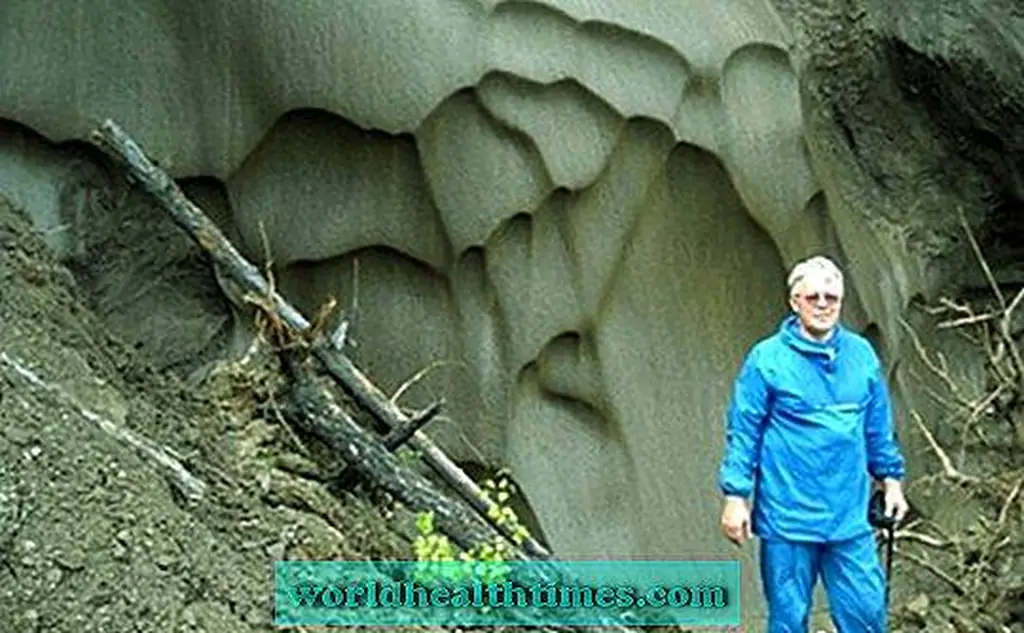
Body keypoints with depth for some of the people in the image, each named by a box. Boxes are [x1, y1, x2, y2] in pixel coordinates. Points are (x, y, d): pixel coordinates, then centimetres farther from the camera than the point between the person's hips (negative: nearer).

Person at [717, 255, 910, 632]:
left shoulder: (861, 354, 5)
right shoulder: (767, 359, -8)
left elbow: (879, 428, 15)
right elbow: (743, 433, -6)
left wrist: (891, 478, 15)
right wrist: (736, 496, -9)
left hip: (850, 517, 3)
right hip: (788, 518, -3)